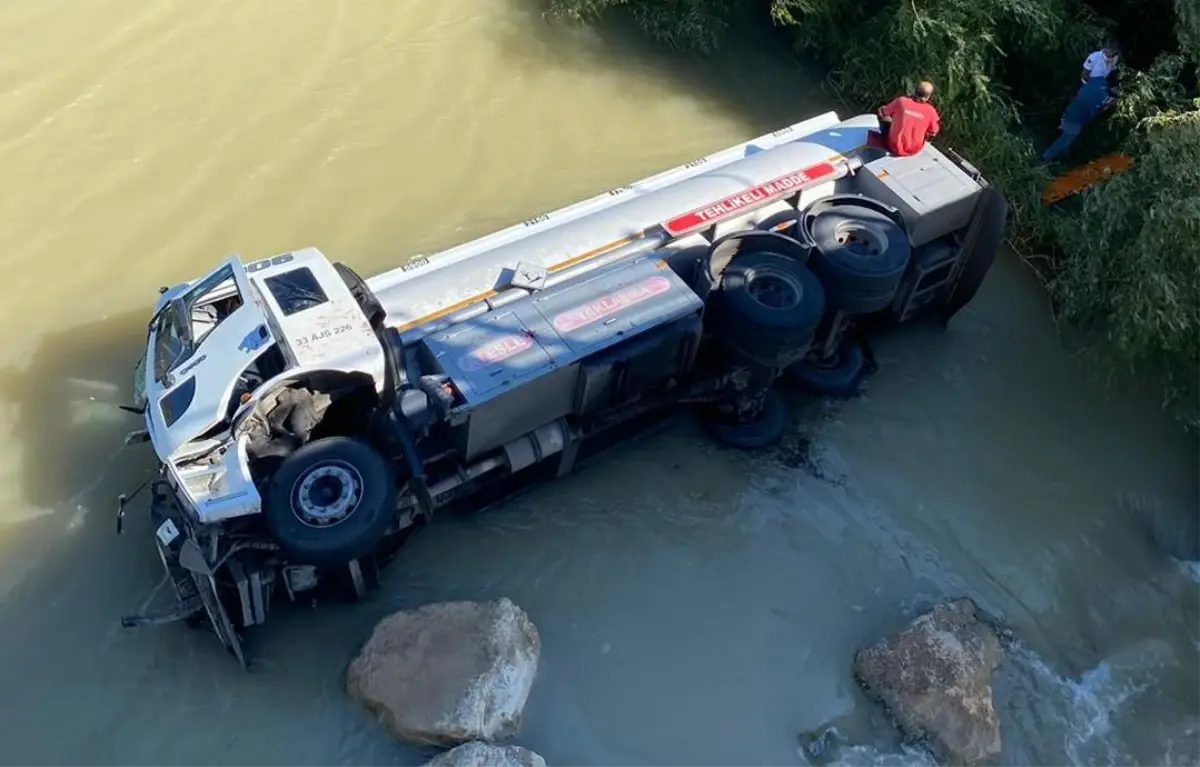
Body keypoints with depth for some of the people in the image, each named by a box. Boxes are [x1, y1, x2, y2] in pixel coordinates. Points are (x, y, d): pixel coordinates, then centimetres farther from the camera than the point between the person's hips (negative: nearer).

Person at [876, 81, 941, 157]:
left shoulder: (901, 101, -16)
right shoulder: (930, 111, -13)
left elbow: (882, 112, 0)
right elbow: (933, 133, 2)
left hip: (893, 147, -1)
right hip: (915, 150, 1)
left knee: (884, 117, 19)